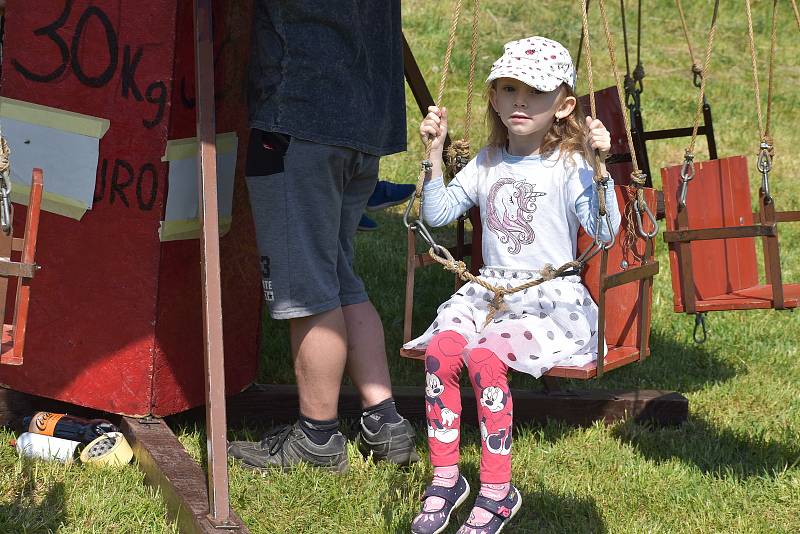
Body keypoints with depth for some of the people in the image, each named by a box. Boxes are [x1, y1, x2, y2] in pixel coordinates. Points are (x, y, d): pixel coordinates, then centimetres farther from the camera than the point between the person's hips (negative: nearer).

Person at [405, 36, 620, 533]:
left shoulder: (569, 167, -3)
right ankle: (445, 477, -11)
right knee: (440, 350, -24)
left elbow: (605, 232, -17)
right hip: (490, 292, 5)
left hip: (553, 301, -5)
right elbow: (438, 212, 10)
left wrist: (599, 165, -26)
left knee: (484, 356, -30)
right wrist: (436, 152, 3)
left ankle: (498, 490, -16)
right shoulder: (487, 164, 15)